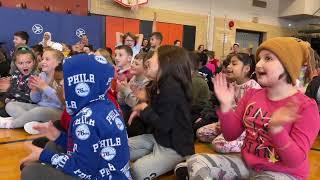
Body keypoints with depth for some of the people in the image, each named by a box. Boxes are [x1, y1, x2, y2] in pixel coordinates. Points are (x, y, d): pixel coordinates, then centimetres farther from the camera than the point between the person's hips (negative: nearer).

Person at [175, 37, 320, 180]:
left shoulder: (306, 107, -13)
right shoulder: (251, 94, 2)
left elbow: (296, 161, -19)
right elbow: (231, 135, 2)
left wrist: (276, 129, -36)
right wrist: (226, 106, -14)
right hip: (246, 163, 5)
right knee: (197, 162, -16)